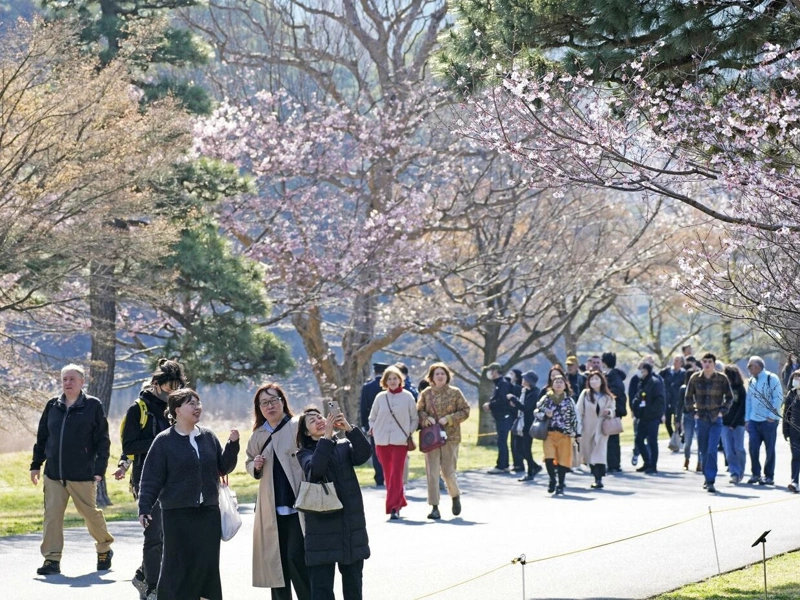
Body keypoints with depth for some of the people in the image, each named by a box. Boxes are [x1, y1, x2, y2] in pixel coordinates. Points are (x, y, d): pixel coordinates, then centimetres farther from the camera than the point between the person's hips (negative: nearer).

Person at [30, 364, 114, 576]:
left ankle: (104, 549, 29)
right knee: (52, 515, -3)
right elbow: (42, 437, 16)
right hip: (53, 473, 3)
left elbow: (102, 440, -3)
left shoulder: (93, 406, -2)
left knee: (90, 513, 7)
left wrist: (100, 469, -10)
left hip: (82, 475, -3)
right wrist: (36, 464, 12)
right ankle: (52, 559, 0)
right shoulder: (53, 406, 9)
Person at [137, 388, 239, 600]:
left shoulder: (208, 437, 9)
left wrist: (232, 444, 0)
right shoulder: (164, 441, -4)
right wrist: (144, 508, -12)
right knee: (178, 565, -1)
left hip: (209, 511, 4)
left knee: (208, 565, 4)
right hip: (178, 513, -4)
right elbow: (151, 478, -5)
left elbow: (223, 467, 14)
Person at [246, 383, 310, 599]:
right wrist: (255, 466, 4)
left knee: (296, 558, -11)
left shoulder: (298, 426, -4)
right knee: (276, 560, 9)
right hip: (271, 508, 6)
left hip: (298, 506, -6)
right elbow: (249, 462, 26)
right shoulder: (258, 435, 13)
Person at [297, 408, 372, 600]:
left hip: (352, 529, 3)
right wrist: (327, 437, -24)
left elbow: (364, 455, -11)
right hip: (322, 530, -3)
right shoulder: (305, 454, 1)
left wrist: (349, 429, -22)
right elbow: (314, 469, -21)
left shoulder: (344, 447, 9)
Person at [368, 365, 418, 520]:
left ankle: (394, 507, -13)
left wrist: (410, 432, -5)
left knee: (396, 473, -11)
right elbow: (372, 418, 17)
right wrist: (373, 430, 0)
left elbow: (415, 418, 8)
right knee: (388, 474, 6)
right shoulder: (380, 397, 6)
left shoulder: (407, 397, 1)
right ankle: (399, 501, 20)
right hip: (382, 441, 3)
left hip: (400, 441, -3)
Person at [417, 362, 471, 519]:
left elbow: (465, 411, 1)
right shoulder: (426, 393, 6)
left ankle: (455, 496, 29)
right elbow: (419, 411, 10)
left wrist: (448, 419, -11)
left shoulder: (455, 392, 2)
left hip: (450, 436, -1)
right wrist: (426, 418, -11)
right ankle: (434, 507, -1)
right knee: (432, 473, -4)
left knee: (448, 471, -1)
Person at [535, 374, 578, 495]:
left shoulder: (569, 401, 7)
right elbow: (537, 411, 10)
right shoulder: (546, 398, 7)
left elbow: (574, 417, 9)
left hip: (564, 434, 0)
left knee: (563, 460, 2)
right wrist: (545, 414, -10)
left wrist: (573, 432, 3)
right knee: (549, 458, -14)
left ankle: (560, 485, 14)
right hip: (549, 433, 0)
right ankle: (552, 480, 9)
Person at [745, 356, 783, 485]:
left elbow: (778, 398, -9)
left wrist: (772, 416, -14)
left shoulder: (771, 378, -6)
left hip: (768, 421, -5)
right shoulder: (751, 381, 14)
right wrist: (747, 419, 11)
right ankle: (755, 474, 8)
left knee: (770, 449, 2)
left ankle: (769, 476, 10)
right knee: (753, 447, -4)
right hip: (753, 420, 5)